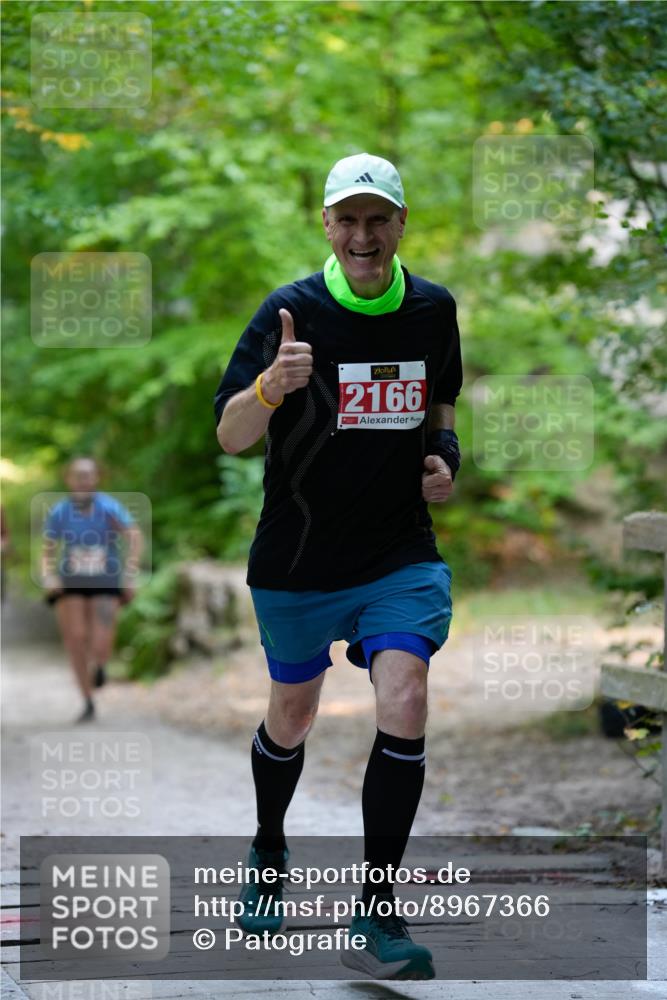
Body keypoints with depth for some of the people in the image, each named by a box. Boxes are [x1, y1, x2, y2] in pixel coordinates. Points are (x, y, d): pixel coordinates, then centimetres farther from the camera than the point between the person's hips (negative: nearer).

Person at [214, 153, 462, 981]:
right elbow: (229, 436, -14)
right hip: (297, 562, -1)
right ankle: (268, 859, 46)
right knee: (291, 717, 16)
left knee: (403, 704, -18)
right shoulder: (292, 312, -11)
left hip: (401, 554, 1)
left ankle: (375, 923, -13)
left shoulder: (434, 309, 1)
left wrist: (443, 453, 0)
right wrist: (272, 386, -35)